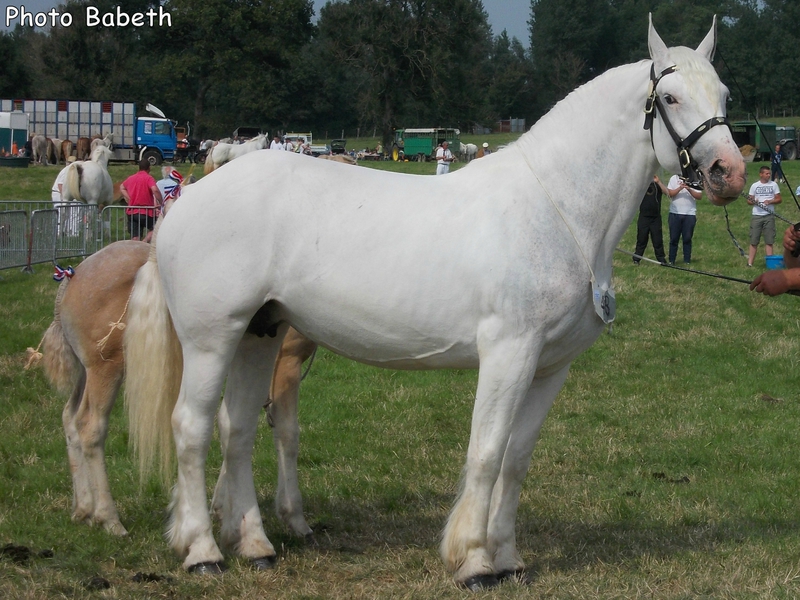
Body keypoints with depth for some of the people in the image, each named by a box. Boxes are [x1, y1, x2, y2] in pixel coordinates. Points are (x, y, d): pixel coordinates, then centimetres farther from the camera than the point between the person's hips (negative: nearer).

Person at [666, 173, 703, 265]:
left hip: (690, 214, 0)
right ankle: (671, 260, 7)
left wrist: (689, 189, -17)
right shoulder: (674, 179, 8)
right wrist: (680, 188, -16)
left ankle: (687, 260, 6)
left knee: (687, 239, 0)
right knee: (674, 238, 2)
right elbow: (670, 193, -2)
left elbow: (699, 196, -3)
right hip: (675, 213, 0)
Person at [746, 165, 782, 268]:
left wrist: (770, 201, -12)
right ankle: (750, 263, -1)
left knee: (769, 241, -1)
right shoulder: (755, 186, 7)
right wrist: (753, 202, -14)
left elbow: (779, 199, 7)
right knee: (754, 241, -1)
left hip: (769, 215, 0)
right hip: (756, 216, 0)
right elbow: (749, 201, 9)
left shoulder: (773, 185, 8)